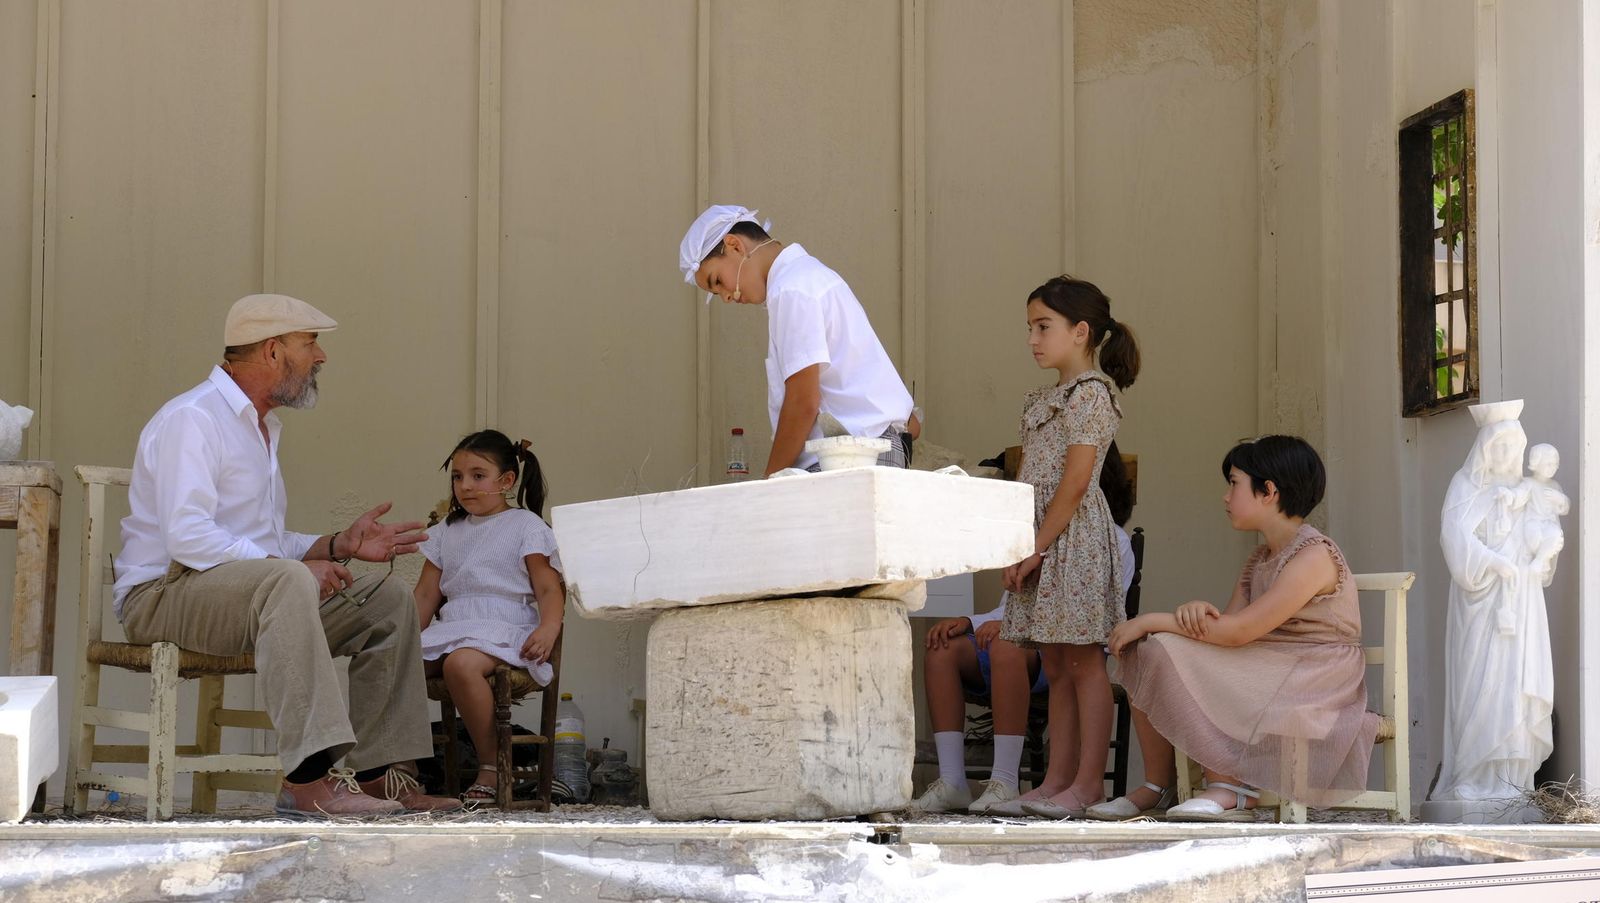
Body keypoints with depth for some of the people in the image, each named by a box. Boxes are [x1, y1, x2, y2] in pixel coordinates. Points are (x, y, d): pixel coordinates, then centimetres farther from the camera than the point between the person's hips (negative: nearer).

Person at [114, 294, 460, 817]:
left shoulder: (262, 427, 21)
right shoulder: (191, 419, -12)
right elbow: (186, 537, -25)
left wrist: (339, 545, 7)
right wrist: (296, 565, -26)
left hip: (250, 590, 10)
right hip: (163, 595, -10)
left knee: (389, 602, 2)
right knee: (287, 581, -38)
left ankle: (381, 774, -4)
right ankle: (308, 780, -45)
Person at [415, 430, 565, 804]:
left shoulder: (526, 526, 6)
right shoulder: (448, 532, 23)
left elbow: (549, 590, -1)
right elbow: (426, 595, 22)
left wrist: (548, 629, -21)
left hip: (504, 628, -6)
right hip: (450, 629, 6)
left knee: (461, 663, -39)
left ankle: (491, 769, -29)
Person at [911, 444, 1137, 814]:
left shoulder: (1111, 541, 3)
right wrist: (967, 622, 1)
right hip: (1023, 636, 7)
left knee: (1007, 646, -38)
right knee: (943, 649, -21)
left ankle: (1005, 781, -37)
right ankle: (952, 781, -28)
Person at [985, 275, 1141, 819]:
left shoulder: (1089, 392, -9)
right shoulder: (1047, 400, 19)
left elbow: (1075, 482, -16)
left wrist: (1036, 548, -17)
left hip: (1074, 540, -9)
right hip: (1042, 545, 9)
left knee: (1083, 662, -7)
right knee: (1056, 667, 9)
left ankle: (1088, 783, -5)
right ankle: (1056, 781, 11)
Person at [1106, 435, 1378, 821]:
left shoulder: (1314, 555, -16)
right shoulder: (1260, 559, 16)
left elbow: (1238, 632, -21)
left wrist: (1153, 620, -16)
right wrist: (1196, 612, -19)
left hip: (1312, 685, -9)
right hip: (1266, 675, 9)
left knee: (1169, 655, -23)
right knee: (1148, 649, -4)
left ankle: (1230, 789, -20)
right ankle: (1157, 786, -2)